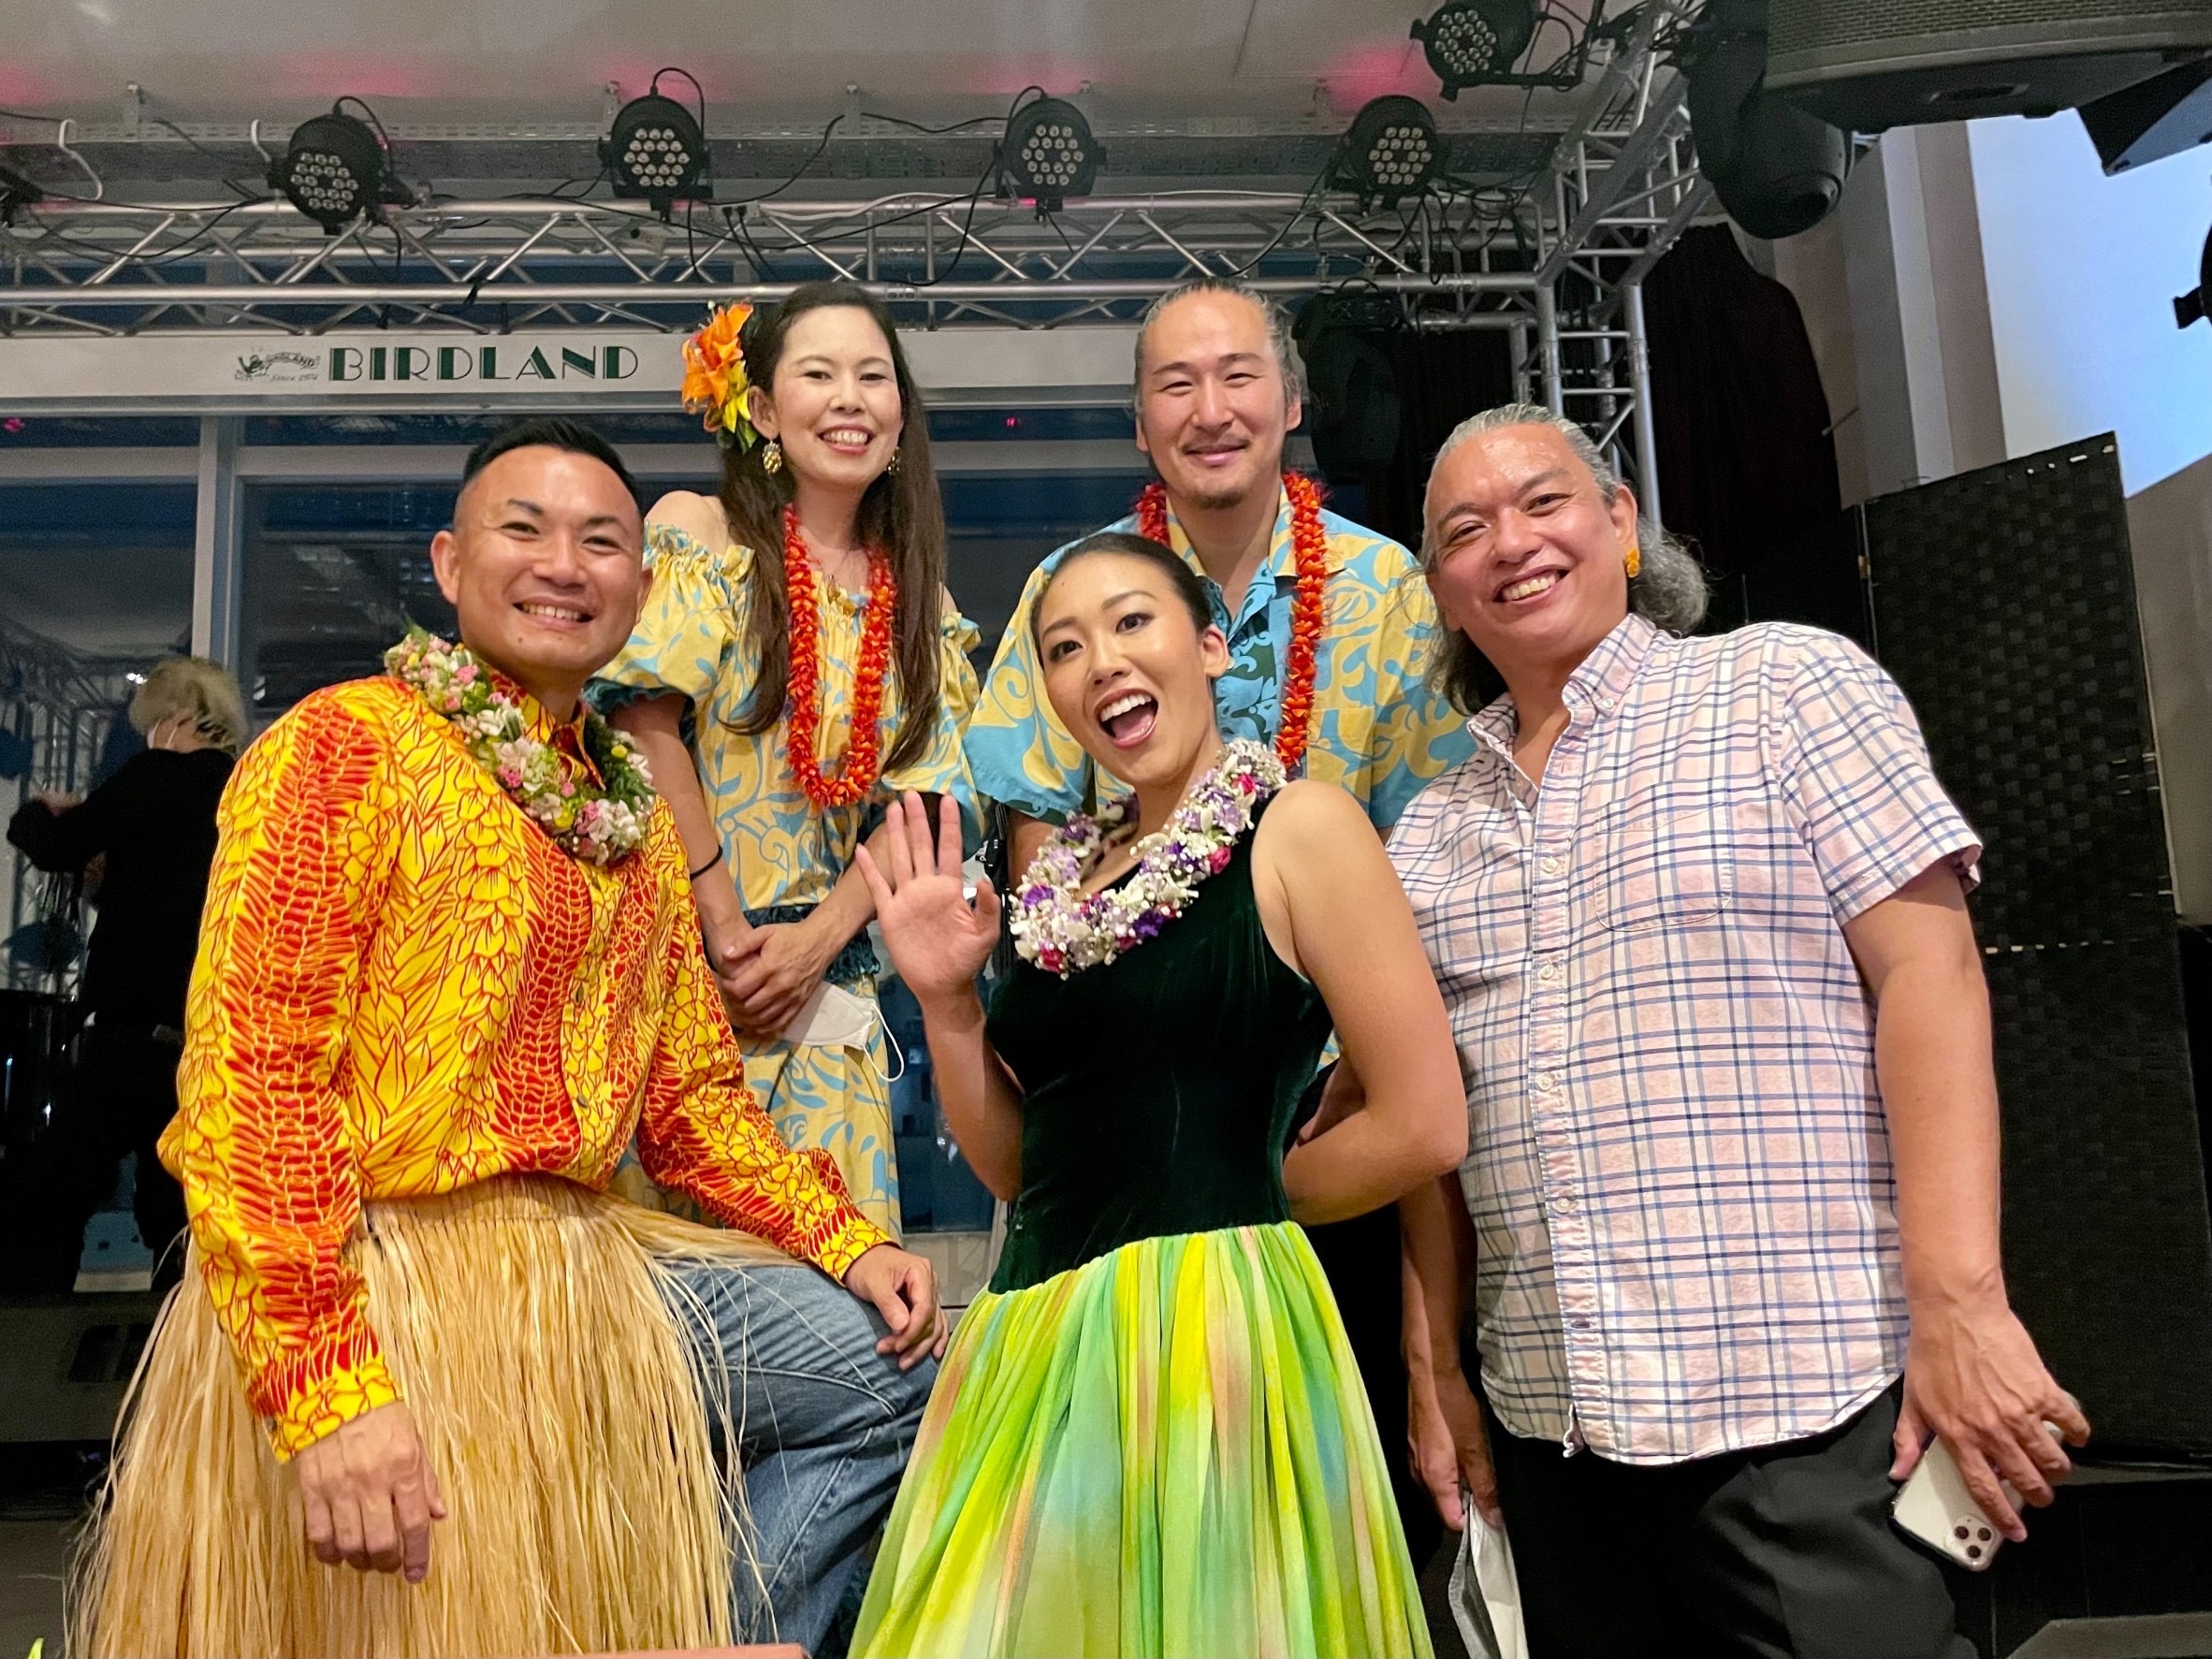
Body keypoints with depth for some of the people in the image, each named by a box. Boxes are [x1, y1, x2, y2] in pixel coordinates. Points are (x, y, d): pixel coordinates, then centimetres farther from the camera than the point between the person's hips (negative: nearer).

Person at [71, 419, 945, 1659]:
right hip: (368, 1288, -7)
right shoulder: (348, 743, -9)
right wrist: (329, 1389, -24)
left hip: (587, 1271, 7)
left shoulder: (638, 816, 13)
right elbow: (248, 1082, -17)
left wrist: (845, 1240, 4)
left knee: (889, 1371, 6)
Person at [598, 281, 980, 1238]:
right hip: (680, 954, -4)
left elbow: (917, 801, 5)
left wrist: (817, 940, -8)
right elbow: (651, 731, -10)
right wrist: (725, 929, -14)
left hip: (829, 976, 4)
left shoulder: (916, 596, 10)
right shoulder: (700, 532, -2)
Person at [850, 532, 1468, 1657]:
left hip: (1207, 1323, -6)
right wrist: (946, 1002, 0)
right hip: (1040, 1339, 6)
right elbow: (1014, 1164, 14)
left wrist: (1229, 1196, 1)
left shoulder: (1297, 826, -6)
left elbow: (1424, 1124, -11)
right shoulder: (1064, 877, 11)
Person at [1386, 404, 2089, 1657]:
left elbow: (1927, 969, -9)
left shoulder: (1788, 684, -1)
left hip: (1809, 1407, -4)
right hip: (1545, 1425, 5)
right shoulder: (1434, 831, 12)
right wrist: (1435, 1364, 9)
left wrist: (1960, 1304, -17)